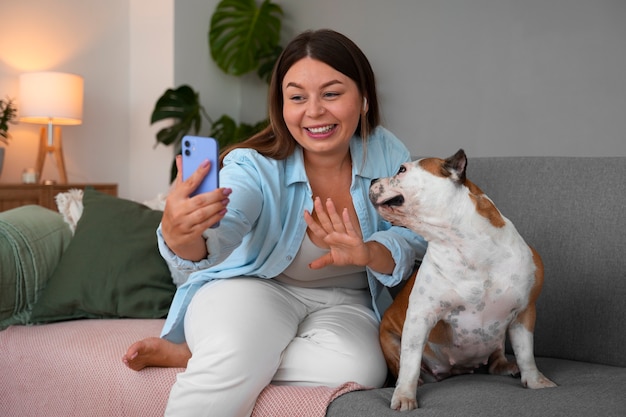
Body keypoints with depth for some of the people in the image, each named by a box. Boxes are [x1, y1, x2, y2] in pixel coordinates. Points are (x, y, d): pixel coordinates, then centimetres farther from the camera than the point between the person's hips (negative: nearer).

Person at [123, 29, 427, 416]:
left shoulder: (388, 154, -9)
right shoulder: (255, 166, -17)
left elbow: (412, 239, -9)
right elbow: (222, 228, -35)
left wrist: (367, 253, -33)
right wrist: (180, 238, -60)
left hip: (343, 302, 5)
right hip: (252, 287, -4)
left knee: (360, 370, -31)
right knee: (231, 366, -39)